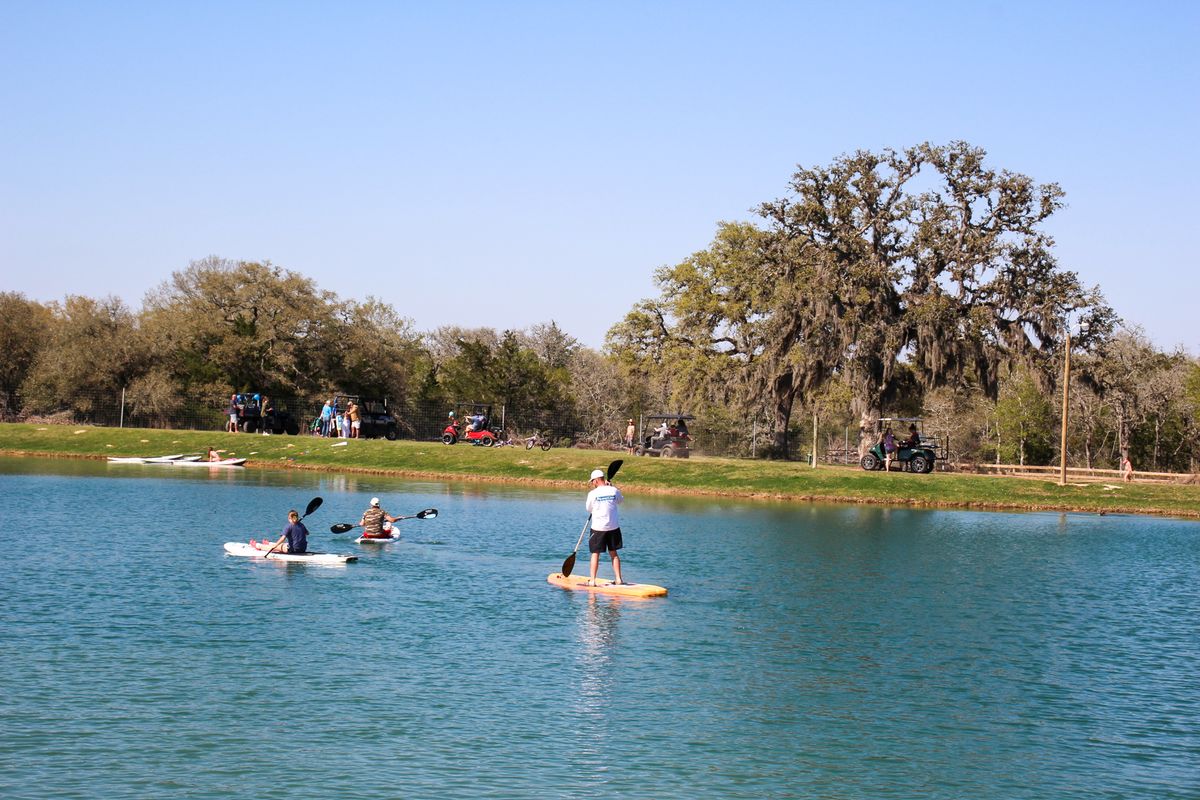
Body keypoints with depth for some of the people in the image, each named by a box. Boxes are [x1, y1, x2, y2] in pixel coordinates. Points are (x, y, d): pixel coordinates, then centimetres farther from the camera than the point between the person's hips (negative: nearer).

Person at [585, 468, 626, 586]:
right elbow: (619, 501, 19)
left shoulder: (593, 494, -12)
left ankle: (592, 580, 3)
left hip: (598, 527, -3)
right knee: (613, 553, 14)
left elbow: (588, 509, 3)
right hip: (613, 526, 3)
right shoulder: (614, 491, -3)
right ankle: (618, 579, 13)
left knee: (595, 554, 4)